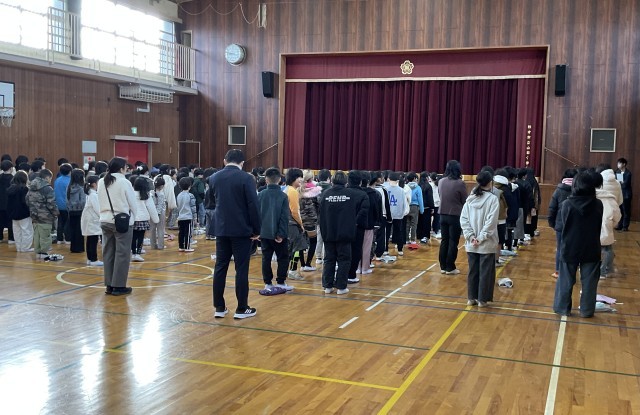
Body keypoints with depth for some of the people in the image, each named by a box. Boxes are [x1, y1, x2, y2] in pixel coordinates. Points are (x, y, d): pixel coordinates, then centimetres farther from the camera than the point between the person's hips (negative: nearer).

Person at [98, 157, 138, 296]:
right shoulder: (124, 182, -12)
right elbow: (133, 203, -5)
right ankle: (119, 286, 2)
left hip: (105, 221, 6)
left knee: (108, 253, 10)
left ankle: (109, 285, 15)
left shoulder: (101, 182, 5)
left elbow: (101, 201, 9)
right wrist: (132, 217, 10)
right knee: (122, 254, 0)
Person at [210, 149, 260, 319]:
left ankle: (219, 307, 13)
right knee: (241, 269, 1)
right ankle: (242, 308, 6)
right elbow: (253, 206, -13)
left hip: (221, 229, 5)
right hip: (242, 230, -5)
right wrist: (257, 230, -6)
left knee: (220, 267, 9)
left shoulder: (214, 178, 6)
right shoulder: (246, 178, -11)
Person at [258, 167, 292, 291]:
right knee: (283, 258, 9)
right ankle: (280, 282, 8)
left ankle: (268, 283, 10)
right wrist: (281, 233, -12)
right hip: (278, 234, -3)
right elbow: (284, 217, -13)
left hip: (264, 233, 3)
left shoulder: (260, 195, -1)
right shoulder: (283, 196, -8)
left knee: (266, 258, 9)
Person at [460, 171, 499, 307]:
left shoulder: (470, 198, 3)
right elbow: (491, 221, -17)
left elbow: (463, 219, -1)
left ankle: (471, 298, 18)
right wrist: (481, 238, -14)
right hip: (487, 244, -4)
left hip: (471, 243, 4)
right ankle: (482, 299, 10)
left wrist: (471, 236, -4)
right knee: (485, 272, 6)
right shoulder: (493, 199, -10)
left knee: (473, 271, 12)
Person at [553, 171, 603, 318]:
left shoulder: (567, 204, -14)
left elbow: (560, 226, -5)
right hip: (591, 249, 1)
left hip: (569, 248, -1)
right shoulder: (598, 205, -9)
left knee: (565, 280, 11)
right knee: (589, 281, 11)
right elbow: (599, 227, 5)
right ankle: (586, 310, 17)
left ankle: (562, 308, 19)